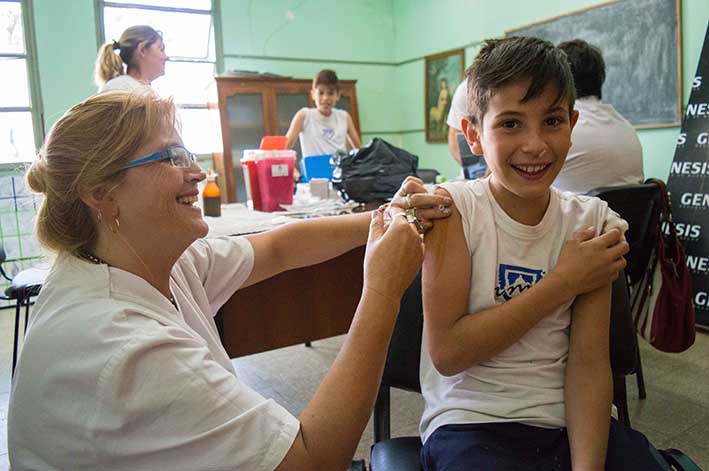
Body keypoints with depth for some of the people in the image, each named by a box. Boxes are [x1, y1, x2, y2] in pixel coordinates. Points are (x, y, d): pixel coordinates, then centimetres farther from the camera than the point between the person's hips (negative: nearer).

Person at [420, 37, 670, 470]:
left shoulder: (593, 222, 0)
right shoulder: (452, 207, -11)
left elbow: (589, 361, -5)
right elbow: (447, 352, -15)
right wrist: (563, 282, -13)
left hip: (570, 421, 3)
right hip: (471, 423, -3)